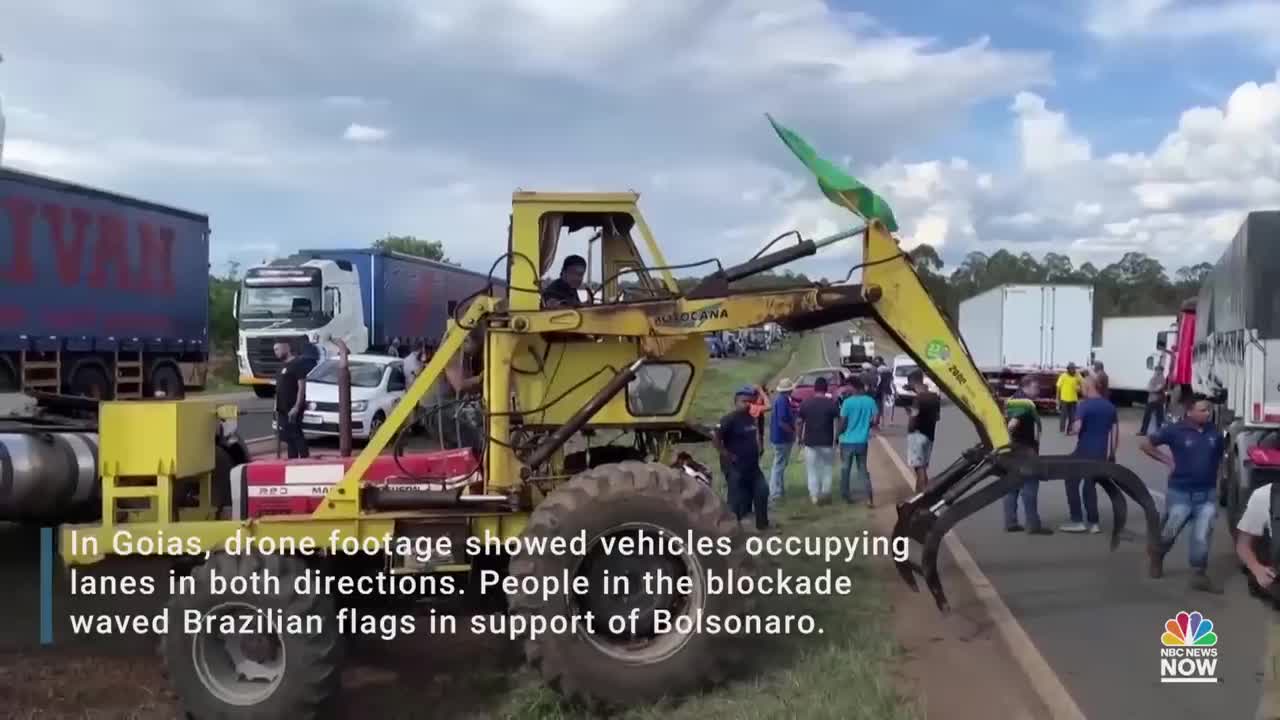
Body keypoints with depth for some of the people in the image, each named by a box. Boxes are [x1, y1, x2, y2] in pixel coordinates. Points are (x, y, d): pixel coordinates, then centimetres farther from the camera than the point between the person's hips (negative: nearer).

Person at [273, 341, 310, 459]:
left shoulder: (297, 364, -10)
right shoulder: (284, 366, 18)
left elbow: (302, 386, -17)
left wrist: (297, 407, -22)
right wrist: (277, 407, 17)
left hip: (292, 409, -9)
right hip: (283, 409, 9)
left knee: (296, 436, -10)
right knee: (288, 437, 10)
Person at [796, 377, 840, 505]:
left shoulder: (805, 403, -2)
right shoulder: (831, 403, -7)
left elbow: (800, 422, 2)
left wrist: (800, 437, 12)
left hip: (810, 441, 1)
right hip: (827, 441, -1)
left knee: (812, 470, 10)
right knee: (827, 469, 15)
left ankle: (814, 495, 9)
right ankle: (826, 494, 18)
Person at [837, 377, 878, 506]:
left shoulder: (848, 402, -14)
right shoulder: (870, 401, -3)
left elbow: (842, 423, -12)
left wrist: (839, 433, 6)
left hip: (847, 441, -3)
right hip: (862, 441, 3)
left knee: (845, 469, 14)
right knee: (863, 469, 11)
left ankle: (845, 495, 23)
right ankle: (869, 498, 1)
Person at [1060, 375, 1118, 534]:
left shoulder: (1084, 405, -12)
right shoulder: (1110, 406, 8)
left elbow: (1077, 428, -23)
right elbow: (1115, 431, 8)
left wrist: (1071, 431, 0)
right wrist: (1112, 453, 14)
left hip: (1084, 451, -6)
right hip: (1101, 454, 6)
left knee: (1072, 483, 8)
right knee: (1090, 485, 17)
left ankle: (1077, 521, 4)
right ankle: (1093, 523, 14)